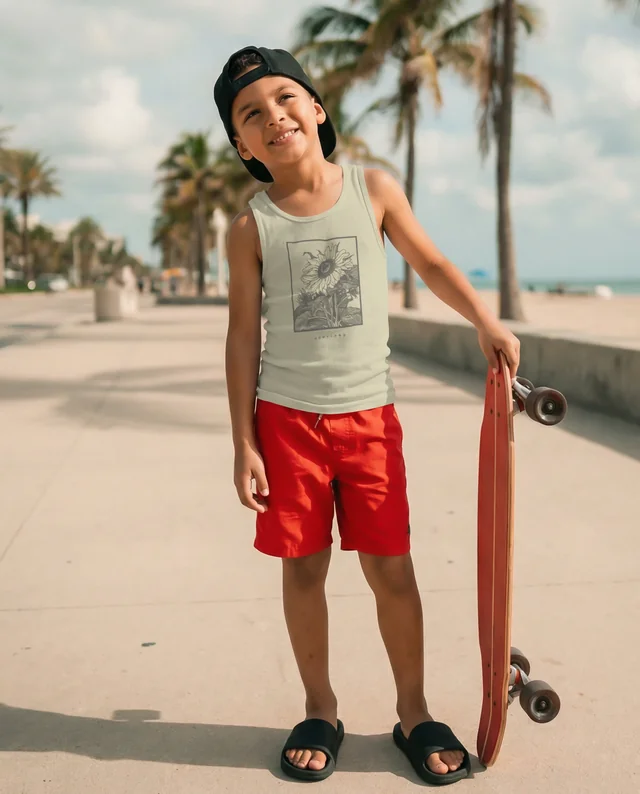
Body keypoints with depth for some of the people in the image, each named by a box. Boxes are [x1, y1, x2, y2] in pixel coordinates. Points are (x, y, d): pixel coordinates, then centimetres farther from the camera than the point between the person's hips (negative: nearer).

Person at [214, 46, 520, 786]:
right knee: (303, 567, 8)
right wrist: (243, 443, -3)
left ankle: (413, 712, 21)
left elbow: (430, 262, 14)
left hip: (369, 412, 1)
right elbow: (243, 337, 0)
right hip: (287, 416, 0)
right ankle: (320, 711, 26)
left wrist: (486, 320, 3)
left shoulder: (373, 189, 1)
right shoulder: (252, 227, -3)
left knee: (391, 567, 3)